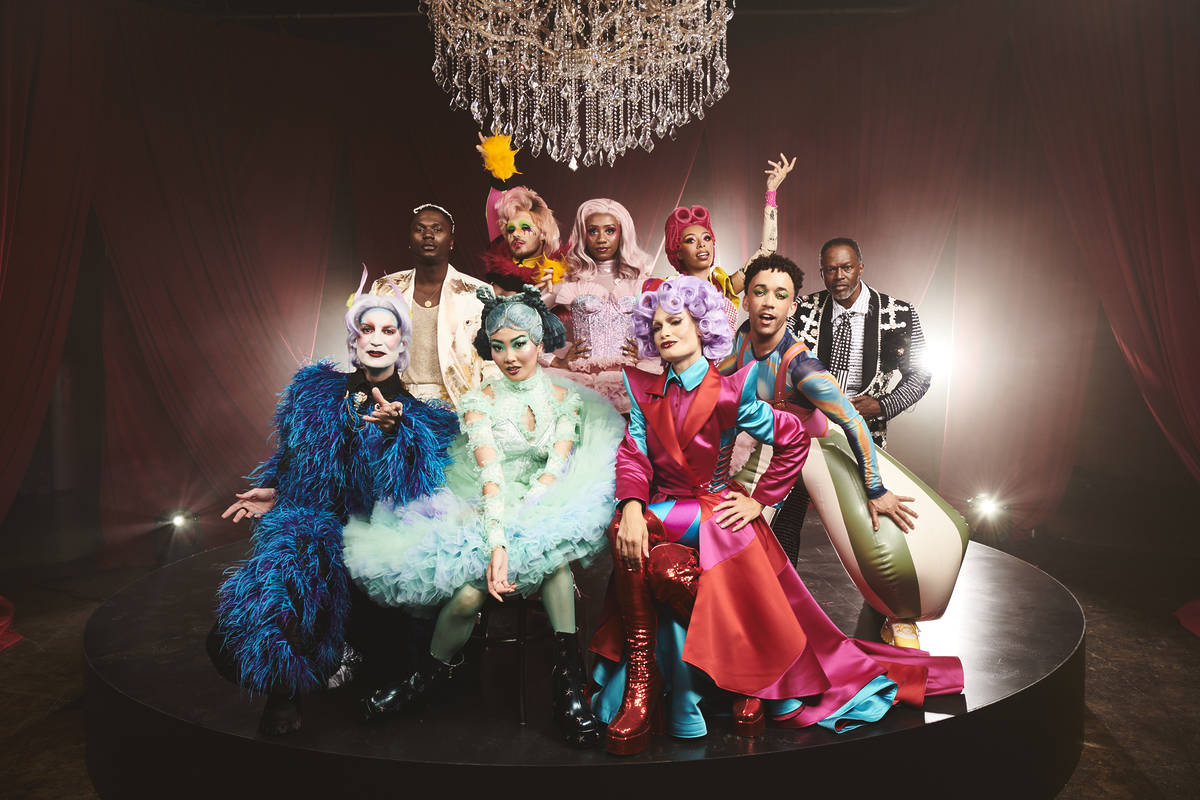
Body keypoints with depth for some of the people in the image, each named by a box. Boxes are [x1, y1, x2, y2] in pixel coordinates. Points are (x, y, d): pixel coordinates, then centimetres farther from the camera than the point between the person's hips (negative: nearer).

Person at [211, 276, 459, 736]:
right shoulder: (318, 393, 12)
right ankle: (283, 694, -4)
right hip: (313, 521, 4)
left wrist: (392, 430, -27)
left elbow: (410, 496, -13)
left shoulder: (420, 416, 0)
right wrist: (274, 492, 7)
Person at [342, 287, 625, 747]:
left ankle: (567, 674, -26)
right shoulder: (480, 403, -1)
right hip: (487, 512, -1)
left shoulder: (566, 400, 4)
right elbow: (491, 474, -18)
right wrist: (498, 542, -32)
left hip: (546, 509, 1)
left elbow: (555, 470, -8)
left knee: (550, 544, -35)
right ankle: (431, 677, 0)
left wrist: (521, 522, -24)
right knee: (469, 593, -28)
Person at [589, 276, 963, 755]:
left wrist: (759, 501, -3)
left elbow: (793, 439, 1)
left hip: (714, 510, -3)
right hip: (664, 510, 4)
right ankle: (640, 680, -20)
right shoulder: (645, 392, 10)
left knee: (661, 568, -31)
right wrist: (632, 506, -21)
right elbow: (633, 454, -2)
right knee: (623, 531, -29)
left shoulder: (729, 392, -2)